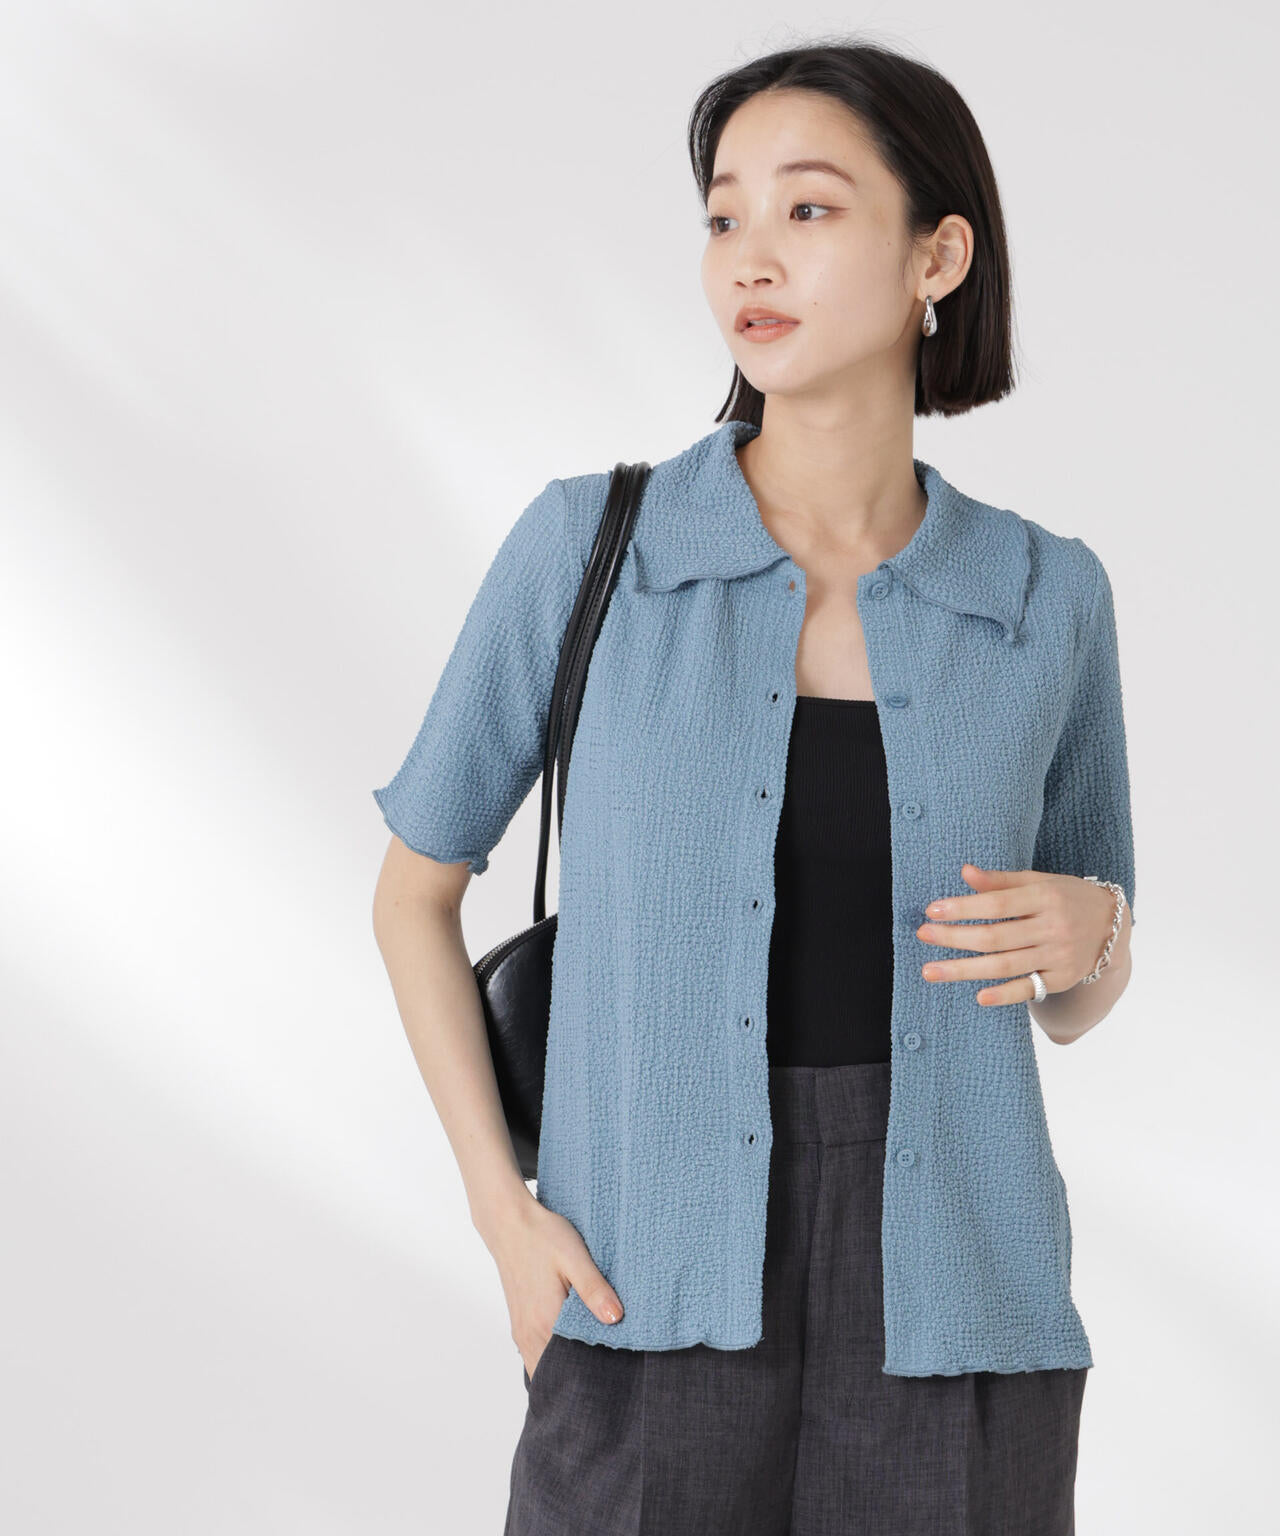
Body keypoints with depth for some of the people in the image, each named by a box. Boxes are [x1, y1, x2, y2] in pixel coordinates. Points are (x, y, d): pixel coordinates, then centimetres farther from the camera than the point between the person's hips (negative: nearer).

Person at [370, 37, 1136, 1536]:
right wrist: (503, 1213, -3)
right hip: (660, 1315, -1)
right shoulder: (585, 544, -3)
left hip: (951, 1325, 1)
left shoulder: (1044, 596, 2)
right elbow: (413, 887, 8)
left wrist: (1086, 929, -12)